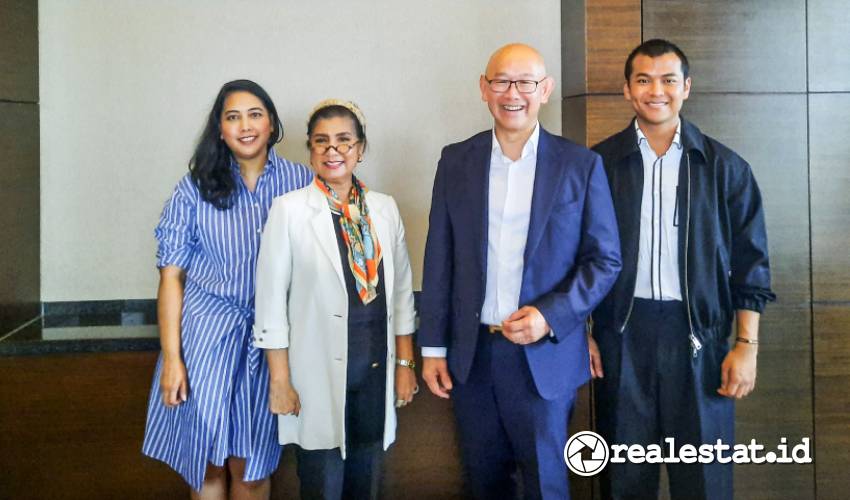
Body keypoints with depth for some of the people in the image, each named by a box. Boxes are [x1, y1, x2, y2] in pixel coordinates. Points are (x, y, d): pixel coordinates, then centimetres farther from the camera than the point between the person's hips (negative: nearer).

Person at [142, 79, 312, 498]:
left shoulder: (300, 181, 0)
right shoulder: (196, 187, -2)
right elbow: (171, 275, -2)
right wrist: (171, 357, -7)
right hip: (207, 332, 0)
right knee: (208, 462, 8)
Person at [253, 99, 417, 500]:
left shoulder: (385, 208, 3)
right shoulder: (289, 209, -9)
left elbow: (402, 292, 8)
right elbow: (271, 300, -7)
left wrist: (405, 364, 7)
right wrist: (280, 381, -8)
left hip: (377, 371, 4)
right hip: (319, 375, -3)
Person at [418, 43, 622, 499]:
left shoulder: (581, 165, -4)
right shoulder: (455, 161, 3)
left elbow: (605, 260, -2)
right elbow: (439, 260, 4)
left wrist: (551, 316, -16)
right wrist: (433, 346, 3)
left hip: (544, 354, -2)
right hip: (469, 355, 2)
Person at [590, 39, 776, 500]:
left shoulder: (725, 167, 1)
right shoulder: (599, 163, 2)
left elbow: (749, 264, 3)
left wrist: (747, 345, -3)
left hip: (698, 332, 0)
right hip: (621, 333, 0)